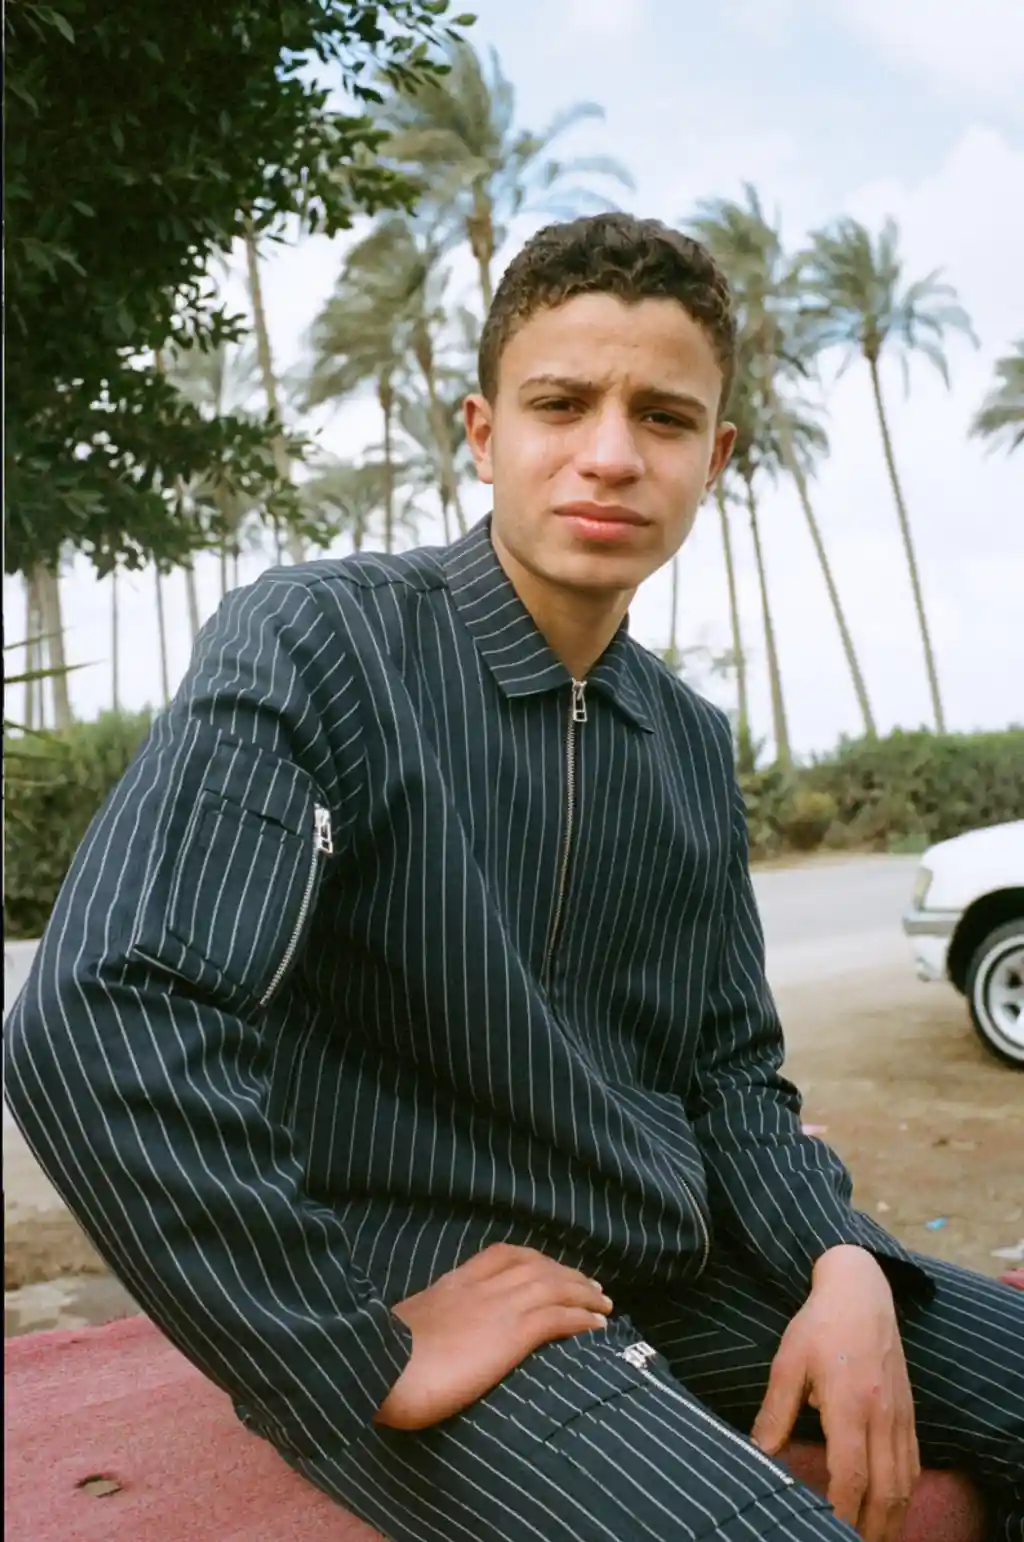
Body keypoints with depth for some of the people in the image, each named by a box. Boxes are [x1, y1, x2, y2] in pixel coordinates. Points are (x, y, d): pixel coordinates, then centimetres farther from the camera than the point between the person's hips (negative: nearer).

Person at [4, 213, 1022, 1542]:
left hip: (678, 1260, 7)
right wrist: (363, 1365, -21)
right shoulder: (311, 647, -14)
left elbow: (730, 1067, 10)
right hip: (414, 1278, -6)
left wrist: (840, 1264, -9)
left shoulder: (694, 747, 7)